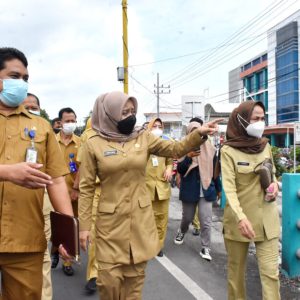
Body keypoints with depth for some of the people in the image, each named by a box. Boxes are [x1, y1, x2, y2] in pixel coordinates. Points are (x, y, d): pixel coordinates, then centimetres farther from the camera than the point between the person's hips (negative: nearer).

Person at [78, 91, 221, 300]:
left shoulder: (143, 138, 3)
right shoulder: (94, 144, -4)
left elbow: (176, 149, -4)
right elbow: (86, 188, -3)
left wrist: (199, 134, -21)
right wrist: (84, 225, -5)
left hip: (141, 219, 3)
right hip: (111, 220, -2)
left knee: (135, 277, 13)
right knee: (109, 279, 2)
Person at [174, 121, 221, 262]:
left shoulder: (209, 148, 0)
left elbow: (214, 169, 7)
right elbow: (180, 169, -11)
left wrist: (218, 188, 12)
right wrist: (189, 157, -27)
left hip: (206, 190, 1)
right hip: (189, 190, 0)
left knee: (206, 221, -4)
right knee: (187, 217, 17)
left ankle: (205, 248, 10)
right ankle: (181, 232, 47)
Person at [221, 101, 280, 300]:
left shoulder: (265, 145, 4)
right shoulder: (228, 151, -11)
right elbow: (229, 187, -19)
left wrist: (274, 184, -4)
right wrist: (240, 217, -34)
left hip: (267, 217, 4)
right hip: (239, 217, -3)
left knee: (271, 271, 1)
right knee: (236, 269, 12)